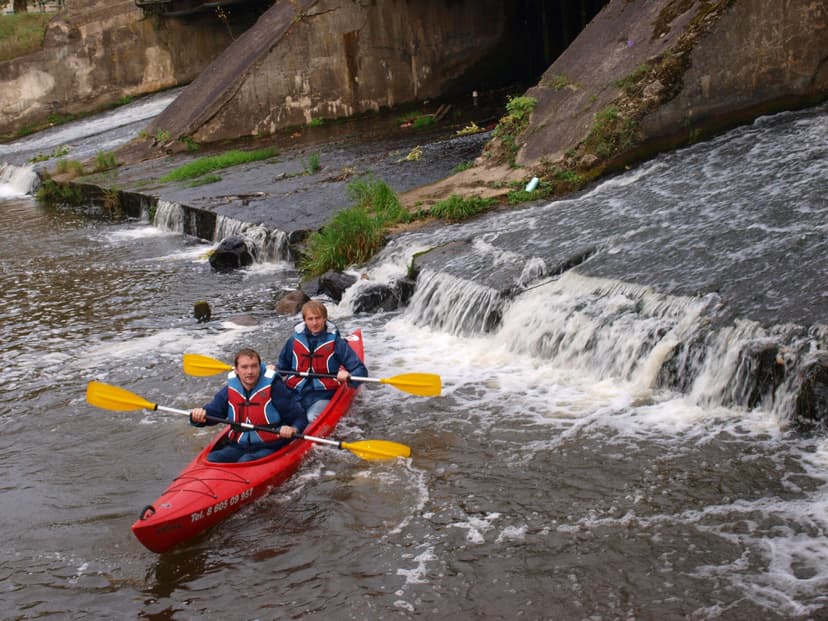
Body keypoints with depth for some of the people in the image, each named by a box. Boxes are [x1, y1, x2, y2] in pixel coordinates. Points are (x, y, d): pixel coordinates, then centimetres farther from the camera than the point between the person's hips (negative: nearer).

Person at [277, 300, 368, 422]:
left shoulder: (336, 342, 2)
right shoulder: (294, 340, 10)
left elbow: (361, 371, -1)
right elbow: (282, 367, 26)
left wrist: (348, 376, -22)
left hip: (322, 396, -3)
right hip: (295, 393, 3)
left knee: (312, 419, -33)